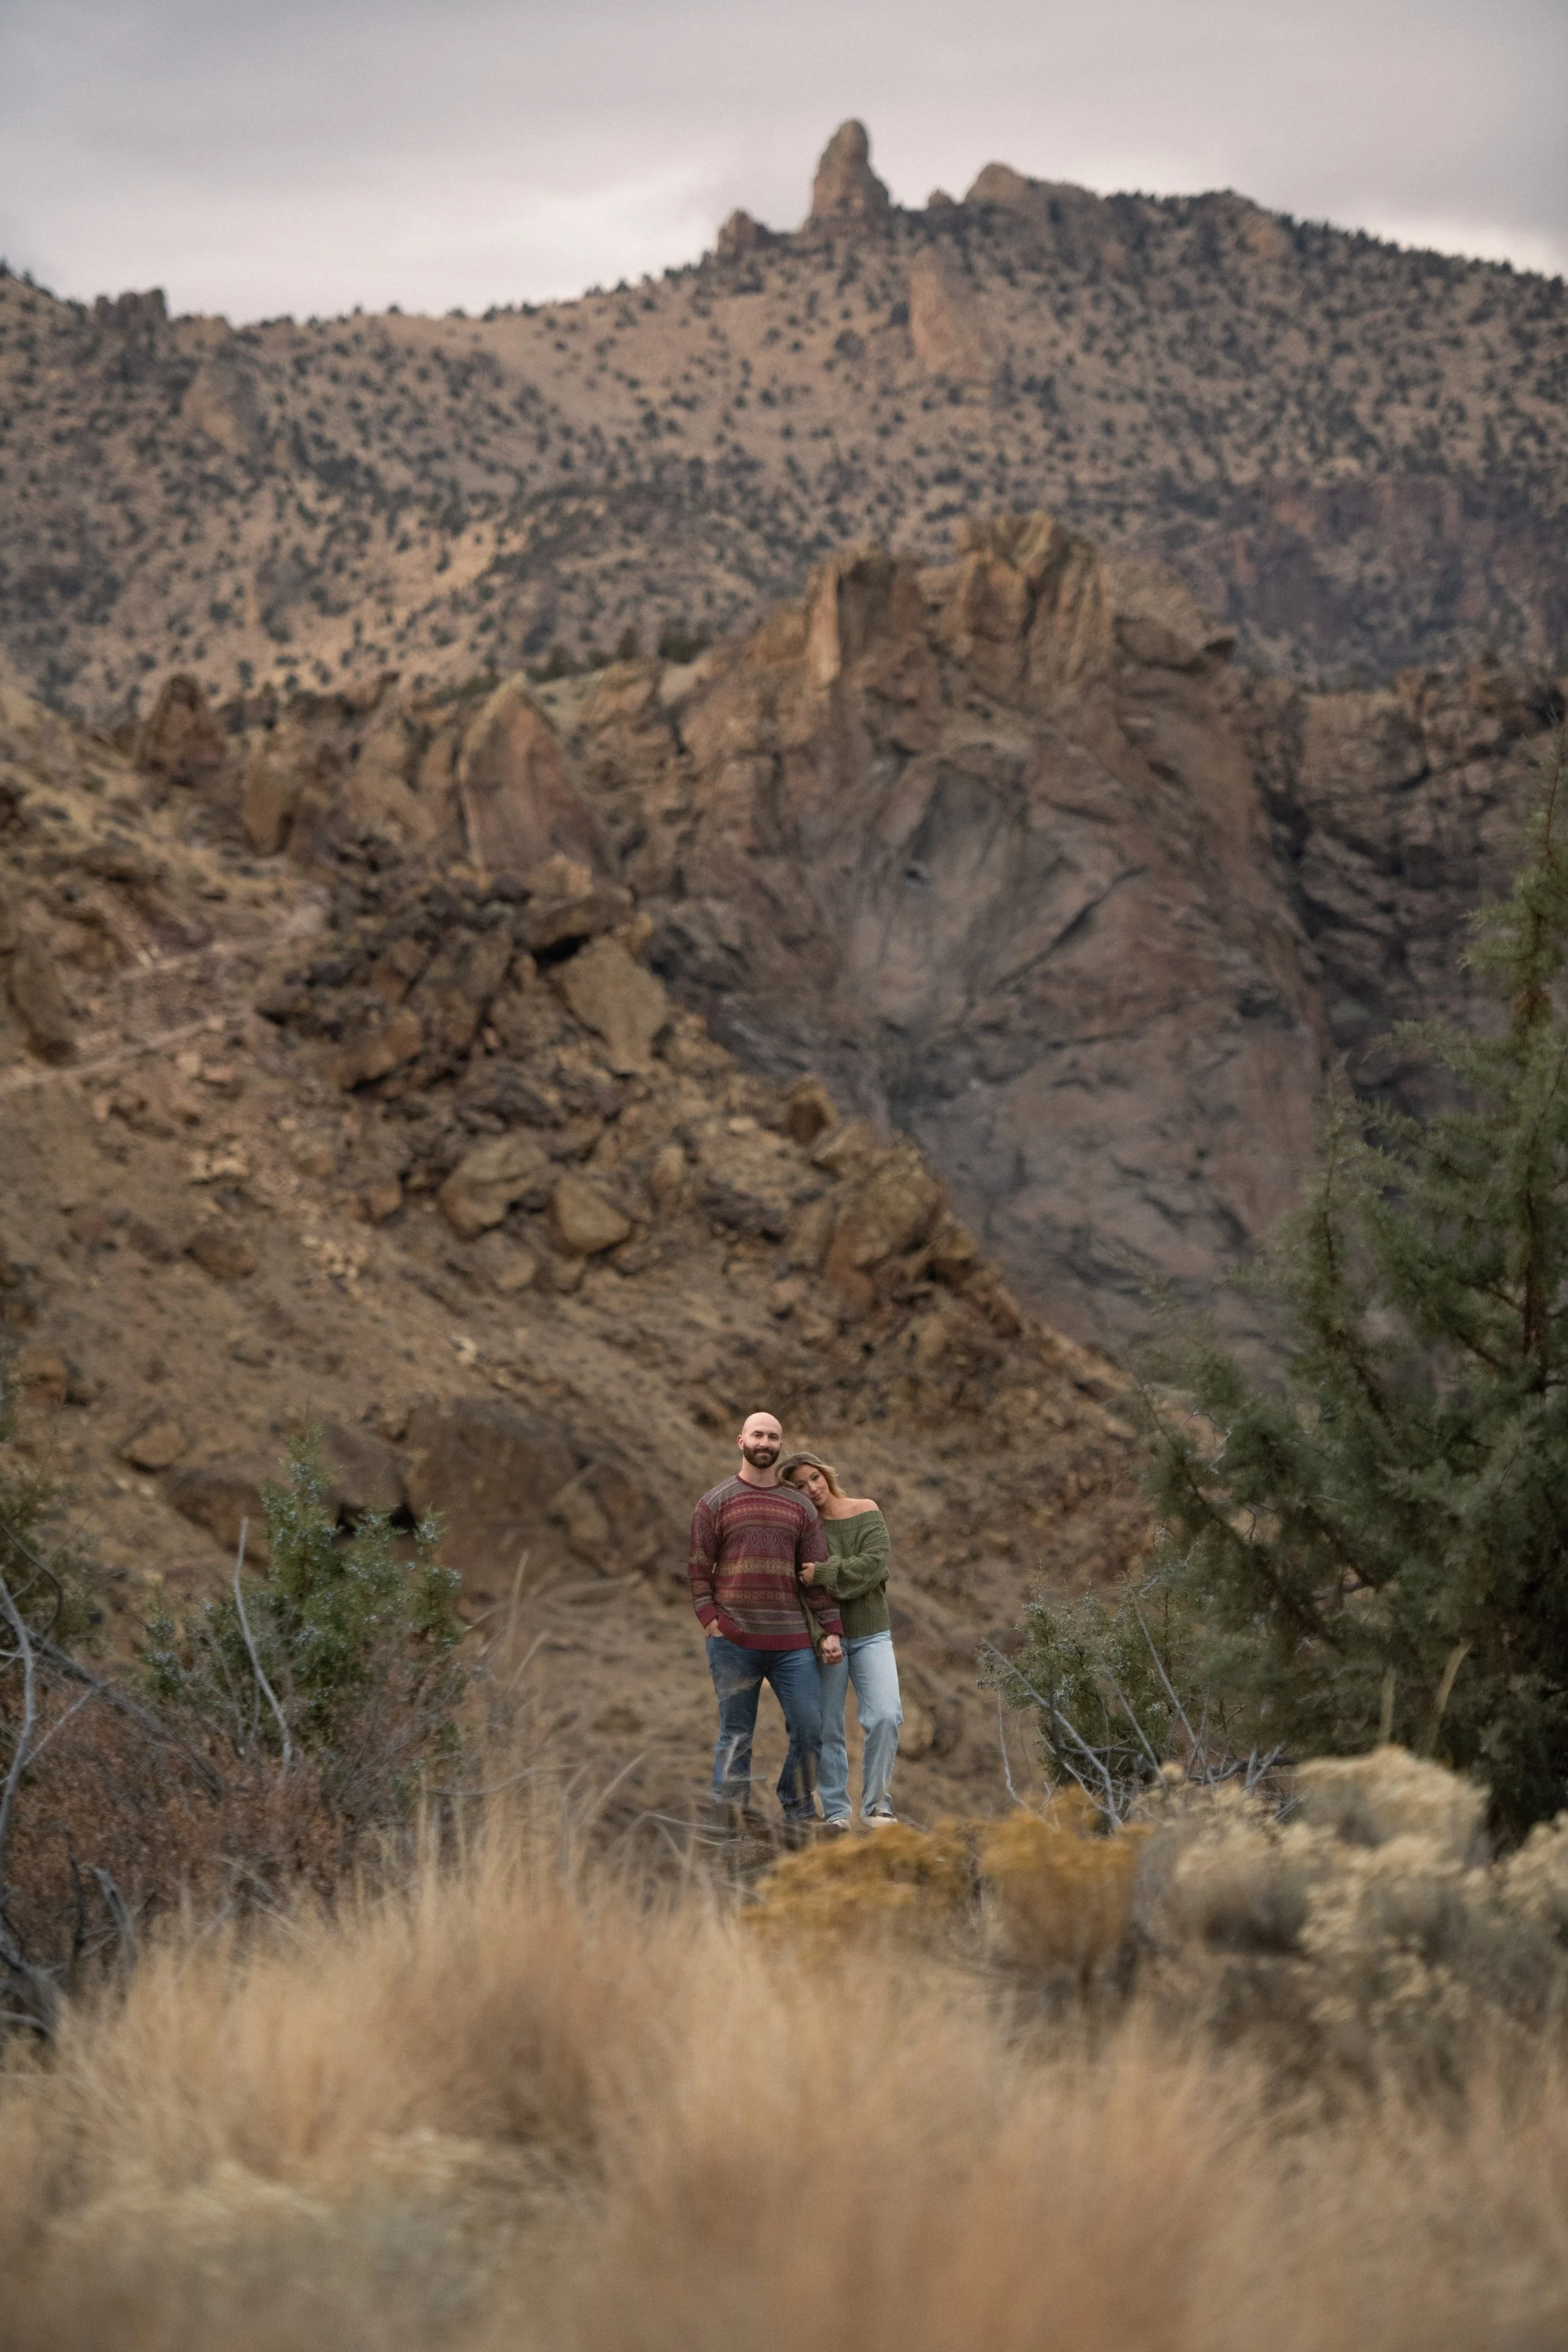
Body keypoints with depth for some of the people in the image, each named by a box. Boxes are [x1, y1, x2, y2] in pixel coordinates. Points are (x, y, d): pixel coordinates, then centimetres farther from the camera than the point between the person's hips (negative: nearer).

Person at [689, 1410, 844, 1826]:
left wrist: (832, 1629, 5)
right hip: (733, 1640, -3)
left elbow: (817, 1573, 13)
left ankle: (799, 1815, 11)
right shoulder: (715, 1503, 6)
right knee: (735, 1736, -1)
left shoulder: (800, 1508, 14)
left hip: (791, 1641, 3)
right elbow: (698, 1568, 4)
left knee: (810, 1728, -3)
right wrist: (709, 1619, -8)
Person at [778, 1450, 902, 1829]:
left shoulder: (866, 1513, 2)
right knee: (828, 1728, 1)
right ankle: (835, 1811, 11)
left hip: (871, 1634, 0)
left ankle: (876, 1804, -3)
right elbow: (798, 1589, -12)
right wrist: (822, 1639, -24)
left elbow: (873, 1564, -12)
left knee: (885, 1717, -14)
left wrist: (824, 1575, -21)